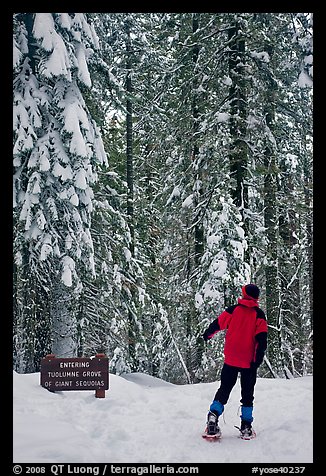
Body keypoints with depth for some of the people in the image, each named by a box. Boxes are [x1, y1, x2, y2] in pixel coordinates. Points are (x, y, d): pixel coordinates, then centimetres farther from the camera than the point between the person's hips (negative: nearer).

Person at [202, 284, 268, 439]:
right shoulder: (259, 314, -1)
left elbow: (218, 323, 6)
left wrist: (207, 334, 24)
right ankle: (246, 427, 4)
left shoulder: (234, 309, 1)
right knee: (247, 393, 8)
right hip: (249, 361, -1)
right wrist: (258, 358, -8)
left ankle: (214, 414, -10)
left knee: (224, 389, 11)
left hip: (231, 359, 1)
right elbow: (262, 338, -8)